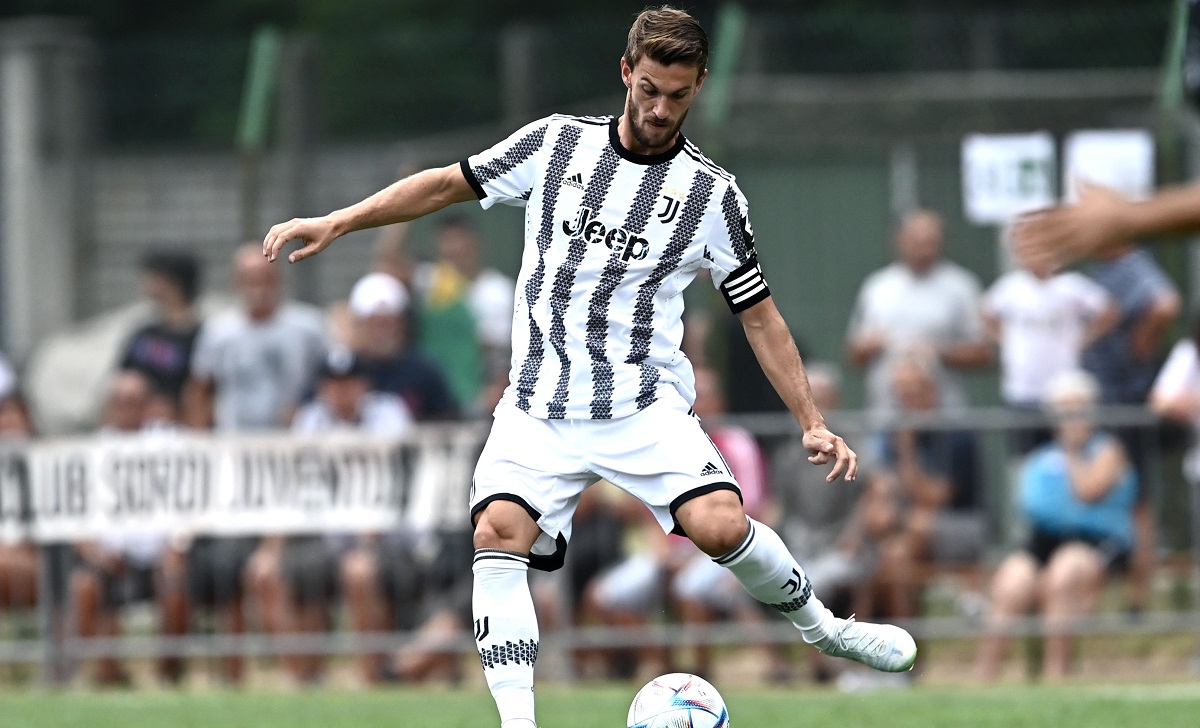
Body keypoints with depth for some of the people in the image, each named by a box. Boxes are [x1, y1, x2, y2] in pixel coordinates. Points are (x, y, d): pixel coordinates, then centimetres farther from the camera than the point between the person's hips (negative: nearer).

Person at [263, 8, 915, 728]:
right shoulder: (557, 142, 5)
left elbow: (760, 315, 7)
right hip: (538, 407, 2)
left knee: (720, 524, -24)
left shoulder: (713, 194, 2)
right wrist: (335, 223, 6)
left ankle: (822, 626, 4)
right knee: (499, 532, -22)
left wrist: (813, 423, 1)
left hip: (645, 405, -2)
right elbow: (447, 184, 14)